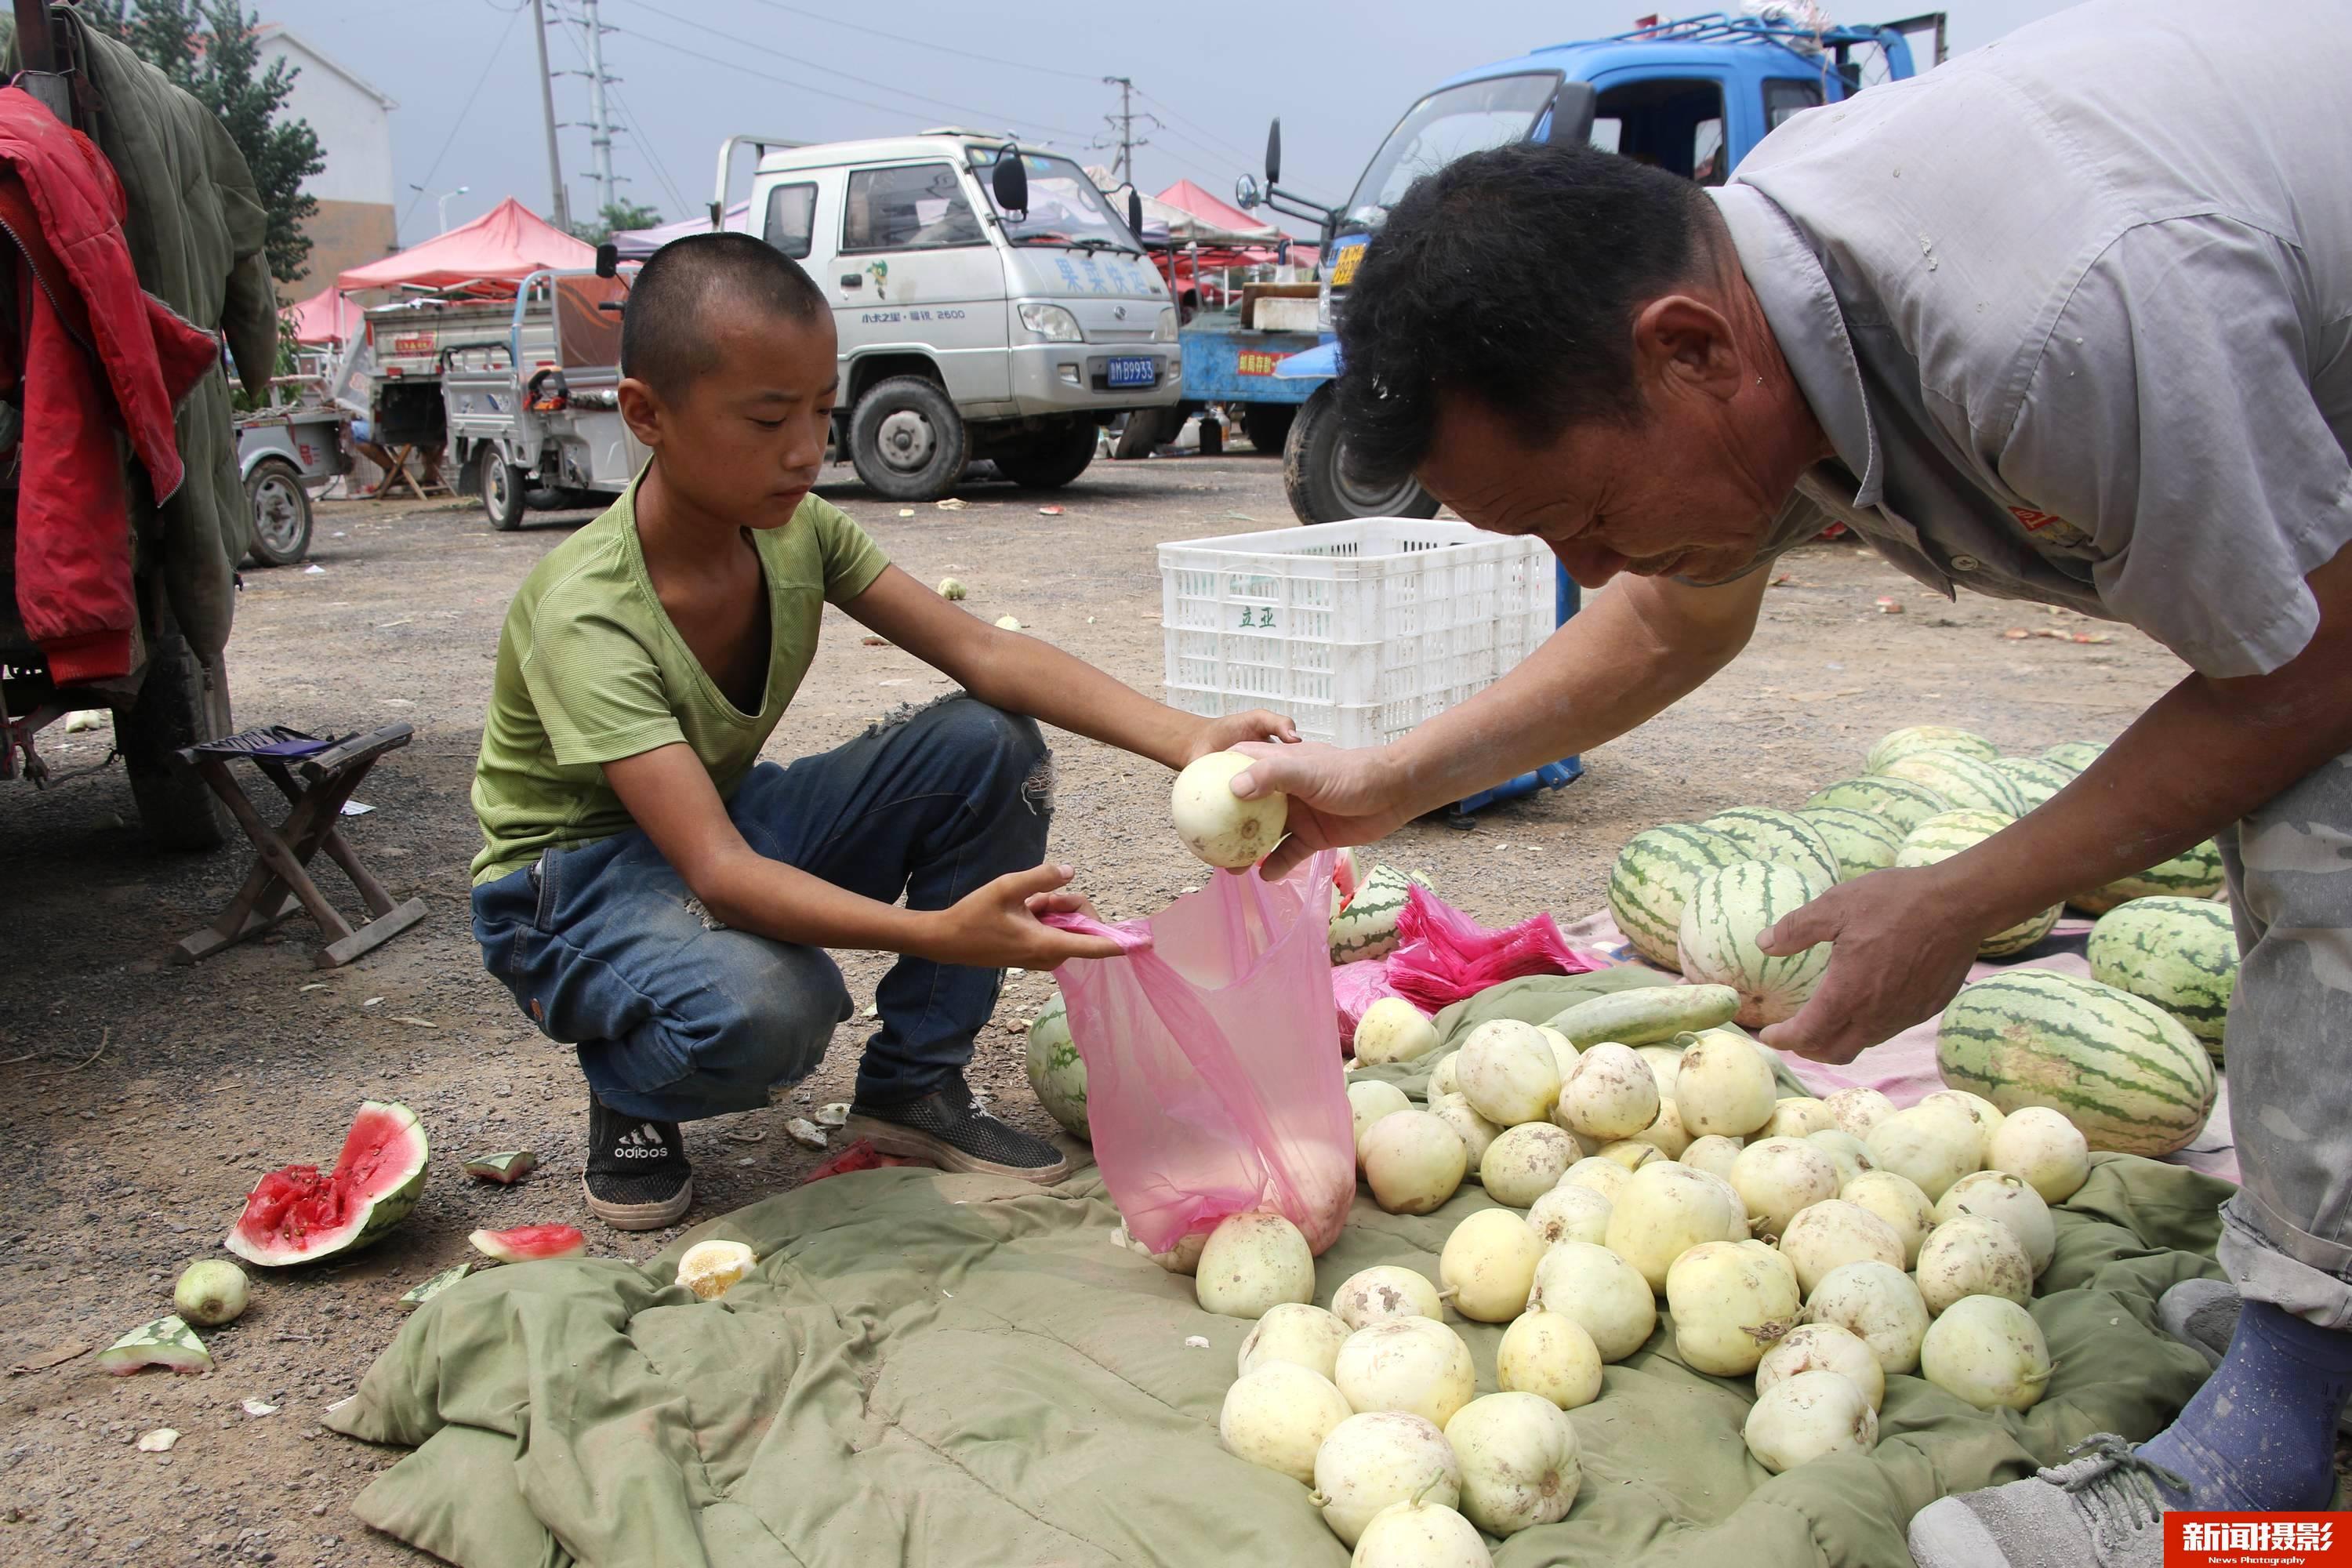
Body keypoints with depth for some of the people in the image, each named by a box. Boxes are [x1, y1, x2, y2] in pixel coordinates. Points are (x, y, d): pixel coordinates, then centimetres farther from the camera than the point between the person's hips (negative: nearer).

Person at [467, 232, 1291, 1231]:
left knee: (990, 745, -14)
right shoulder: (585, 616, -32)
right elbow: (716, 871, -41)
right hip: (576, 880, -6)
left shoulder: (796, 528, -11)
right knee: (761, 1008, -41)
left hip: (725, 817, 7)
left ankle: (913, 1085, -2)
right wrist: (940, 934, -55)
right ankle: (630, 1096, -1)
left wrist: (1183, 739, -32)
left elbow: (980, 651, -17)